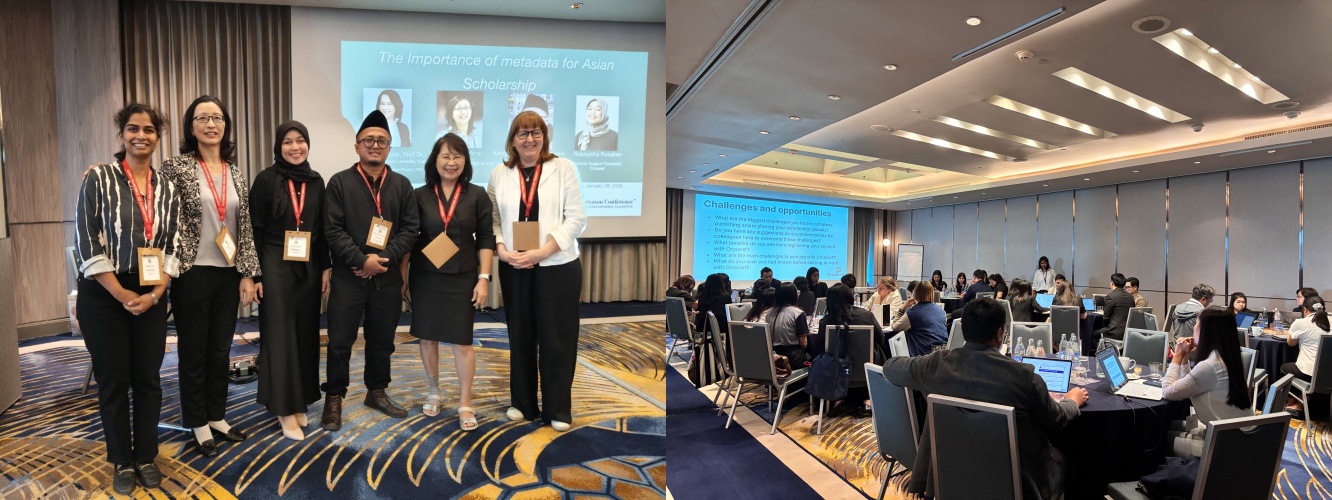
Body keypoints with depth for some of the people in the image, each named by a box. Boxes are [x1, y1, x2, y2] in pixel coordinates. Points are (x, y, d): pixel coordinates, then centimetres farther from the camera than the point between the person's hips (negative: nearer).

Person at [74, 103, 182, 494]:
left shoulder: (167, 187, 6)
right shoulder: (98, 178, -5)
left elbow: (173, 245, 4)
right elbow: (86, 243, -10)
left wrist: (155, 293, -8)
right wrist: (121, 294, -13)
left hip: (151, 296, 3)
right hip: (104, 295, -3)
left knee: (148, 378, 8)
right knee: (113, 380, 5)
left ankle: (146, 456, 22)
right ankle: (122, 461, 20)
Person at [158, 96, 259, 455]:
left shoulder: (235, 173, 8)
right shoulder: (176, 168, -5)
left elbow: (245, 227, 7)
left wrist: (248, 274, 3)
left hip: (228, 274, 4)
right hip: (193, 273, -4)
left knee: (221, 349, 13)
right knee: (194, 351, 7)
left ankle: (217, 417, 27)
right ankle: (199, 425, 21)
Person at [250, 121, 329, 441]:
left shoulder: (316, 181, 7)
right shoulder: (266, 180, -4)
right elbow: (255, 229, -5)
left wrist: (326, 268, 5)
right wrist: (256, 273, -9)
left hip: (308, 267, 4)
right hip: (275, 266, -4)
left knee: (305, 333, 9)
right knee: (280, 334, -1)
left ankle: (300, 401, 21)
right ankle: (285, 408, 7)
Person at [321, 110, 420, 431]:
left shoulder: (402, 184, 9)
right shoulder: (340, 182, 1)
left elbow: (410, 228, 1)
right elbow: (333, 230, -7)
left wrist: (384, 258, -11)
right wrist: (362, 260, -16)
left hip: (388, 277, 3)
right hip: (348, 276, -2)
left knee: (382, 339, 12)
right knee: (340, 340, 2)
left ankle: (377, 392, 28)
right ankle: (334, 399, 16)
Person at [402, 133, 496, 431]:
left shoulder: (477, 196, -1)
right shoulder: (420, 196, 1)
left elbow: (486, 239, -1)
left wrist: (484, 278, -8)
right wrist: (402, 277, 3)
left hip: (462, 279, -1)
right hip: (425, 277, 2)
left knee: (462, 341, 0)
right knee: (427, 336, 10)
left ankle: (465, 404, 11)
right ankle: (433, 392, 30)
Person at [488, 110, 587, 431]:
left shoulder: (563, 168, -1)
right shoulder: (499, 174, 8)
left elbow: (577, 218, -6)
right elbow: (493, 219, 8)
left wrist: (542, 251, -15)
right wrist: (502, 250, -11)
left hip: (557, 266, -3)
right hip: (514, 269, 3)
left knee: (556, 338, 3)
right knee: (520, 336, 12)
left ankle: (558, 410, 15)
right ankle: (523, 403, 27)